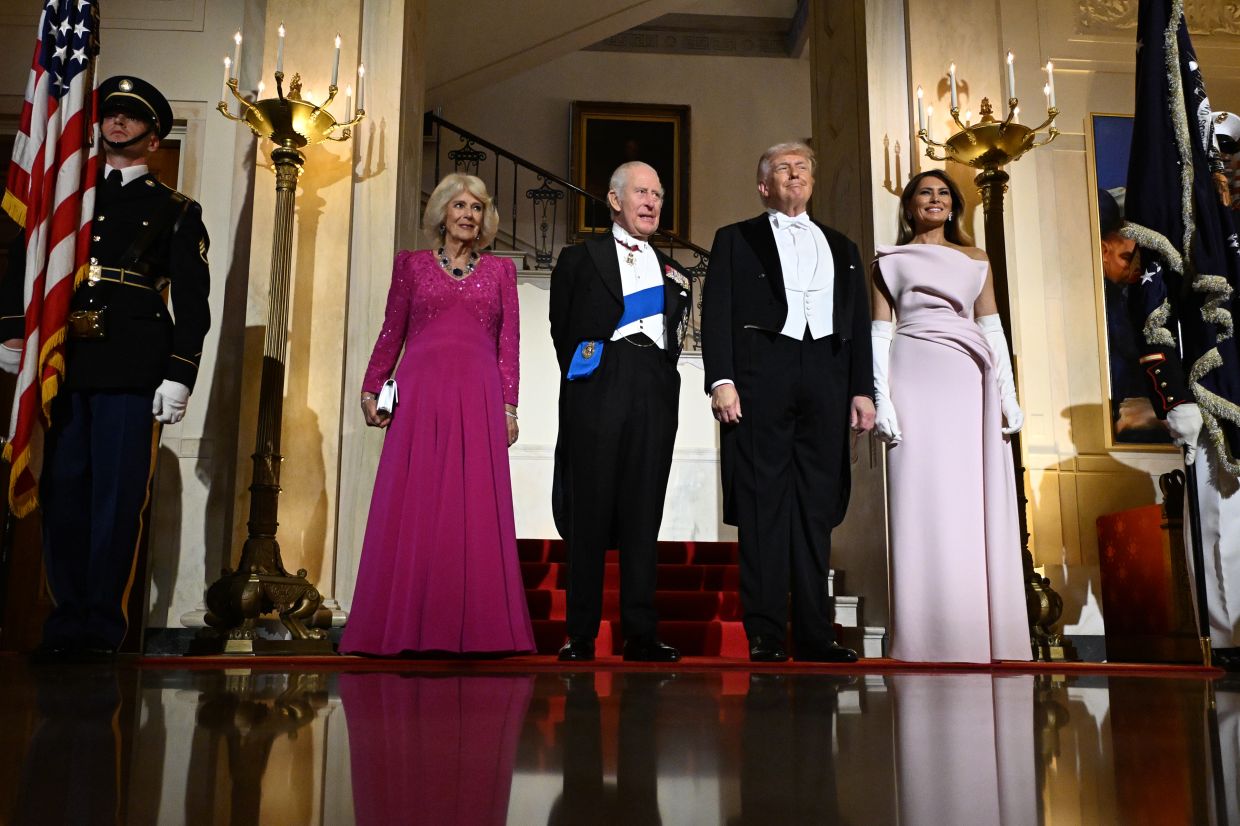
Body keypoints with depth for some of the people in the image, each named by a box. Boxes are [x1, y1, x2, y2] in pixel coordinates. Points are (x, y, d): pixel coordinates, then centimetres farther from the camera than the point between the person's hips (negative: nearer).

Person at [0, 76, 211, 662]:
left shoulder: (176, 212, 12)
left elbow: (192, 302, 4)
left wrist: (179, 375, -7)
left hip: (131, 373, -3)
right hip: (63, 367, 3)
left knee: (117, 499, -3)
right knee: (62, 494, 5)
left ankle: (102, 625, 6)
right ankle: (67, 620, 14)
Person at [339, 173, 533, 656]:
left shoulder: (500, 270, 15)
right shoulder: (412, 264, 14)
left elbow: (509, 341, 8)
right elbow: (391, 332, 11)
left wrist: (509, 405, 0)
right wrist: (371, 389, 2)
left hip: (478, 399, 0)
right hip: (419, 395, 0)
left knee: (476, 508, -2)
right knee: (412, 506, -1)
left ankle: (473, 627, 3)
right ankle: (407, 627, 5)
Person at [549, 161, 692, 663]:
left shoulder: (673, 273, 23)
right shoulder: (580, 259, 12)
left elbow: (674, 338, 18)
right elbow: (562, 330, 8)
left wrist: (661, 384, 5)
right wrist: (581, 378, 5)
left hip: (655, 395, 3)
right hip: (598, 391, -3)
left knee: (644, 513, 2)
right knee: (589, 509, -2)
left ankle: (641, 634, 6)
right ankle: (580, 635, 4)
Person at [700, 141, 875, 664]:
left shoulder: (841, 248, 25)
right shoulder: (736, 240, 15)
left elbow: (859, 324, 18)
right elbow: (717, 313, 4)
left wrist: (863, 390, 7)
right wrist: (720, 379, -10)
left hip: (825, 380, 3)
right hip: (760, 378, -3)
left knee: (817, 506, 2)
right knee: (763, 506, -5)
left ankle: (815, 634, 5)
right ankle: (766, 635, -3)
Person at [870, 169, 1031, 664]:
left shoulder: (975, 259, 20)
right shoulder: (891, 261, 12)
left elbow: (993, 329, 15)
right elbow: (881, 334, 4)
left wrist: (1008, 394, 5)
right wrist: (881, 399, -8)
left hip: (969, 384, 3)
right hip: (916, 381, -3)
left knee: (978, 509, 0)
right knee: (924, 509, -5)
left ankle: (987, 638, 7)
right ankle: (930, 640, -1)